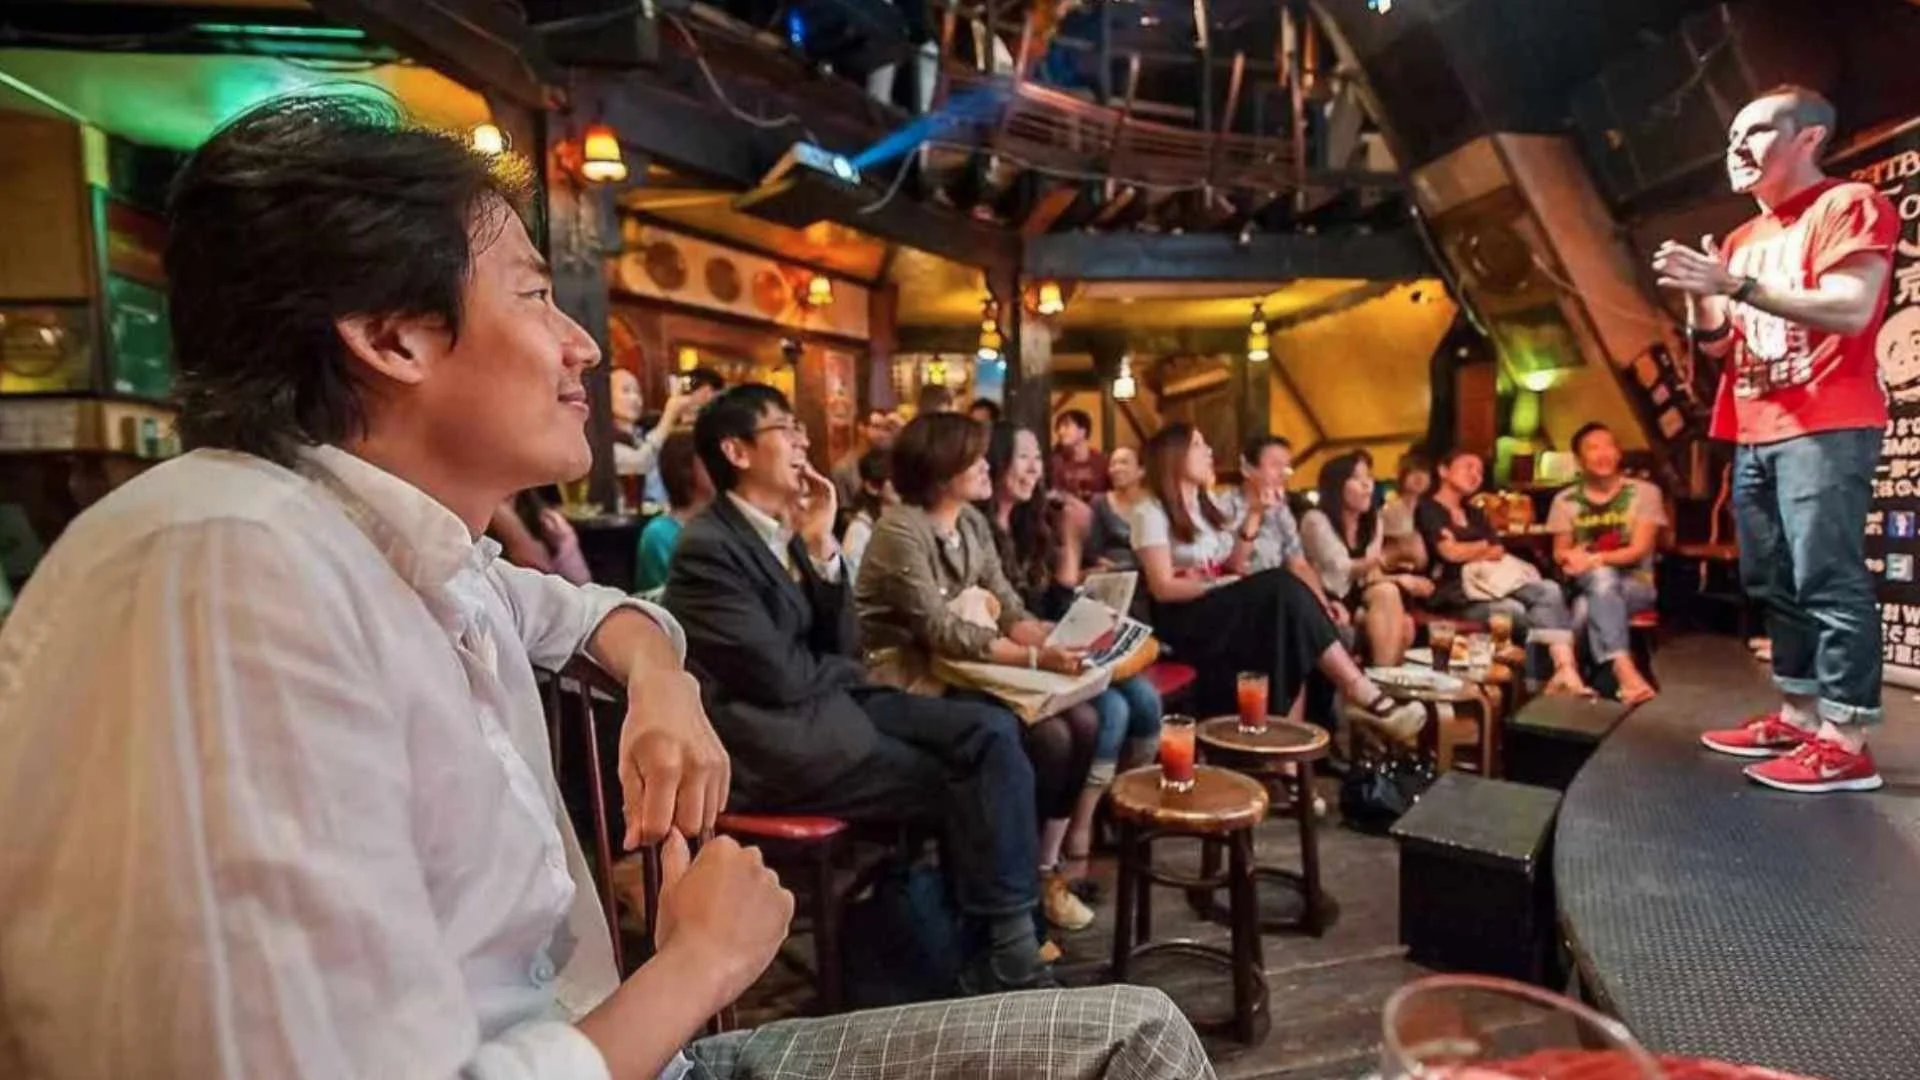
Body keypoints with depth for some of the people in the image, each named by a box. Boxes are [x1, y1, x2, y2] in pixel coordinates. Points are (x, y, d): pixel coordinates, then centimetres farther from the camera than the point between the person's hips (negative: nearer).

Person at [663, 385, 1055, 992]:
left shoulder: (786, 531, 11)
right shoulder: (709, 547, -14)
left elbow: (842, 647, 6)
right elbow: (781, 677, -19)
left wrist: (823, 547, -5)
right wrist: (846, 670, 1)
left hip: (831, 705, 8)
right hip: (779, 739, -8)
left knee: (994, 731, -6)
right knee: (957, 785, -11)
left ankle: (1005, 942, -3)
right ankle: (998, 954, 9)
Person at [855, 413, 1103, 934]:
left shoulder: (972, 521, 7)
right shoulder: (901, 530, -18)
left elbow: (1011, 610, 4)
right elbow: (939, 630, -26)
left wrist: (1058, 639, -17)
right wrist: (1036, 657, -33)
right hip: (914, 681, -7)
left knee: (1083, 722, -11)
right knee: (1047, 737, -21)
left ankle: (1045, 869, 4)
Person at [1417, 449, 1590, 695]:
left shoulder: (1474, 514, 29)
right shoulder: (1426, 509, 4)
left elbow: (1500, 553, 15)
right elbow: (1451, 552, -10)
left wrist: (1470, 553, -3)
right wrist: (1484, 547, 9)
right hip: (1454, 592, -7)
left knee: (1549, 591, -21)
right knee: (1514, 610, -33)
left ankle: (1565, 670, -37)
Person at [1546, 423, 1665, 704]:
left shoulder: (1644, 492, 0)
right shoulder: (1565, 501, 7)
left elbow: (1639, 549, -9)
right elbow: (1560, 553, 4)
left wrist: (1593, 559, -27)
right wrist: (1572, 557, -22)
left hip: (1635, 585, -1)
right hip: (1585, 586, 1)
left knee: (1588, 607, -36)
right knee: (1601, 578, -37)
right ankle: (1626, 672, -49)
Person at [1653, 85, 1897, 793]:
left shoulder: (1850, 206, -2)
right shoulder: (1743, 240, 20)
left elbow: (1851, 309, -15)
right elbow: (1717, 344, 19)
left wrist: (1737, 284, -20)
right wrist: (1701, 296, -1)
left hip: (1826, 429, -8)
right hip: (1754, 434, 8)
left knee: (1828, 581, -11)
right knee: (1773, 583, 8)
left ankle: (1845, 742, -8)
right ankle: (1797, 716, 14)